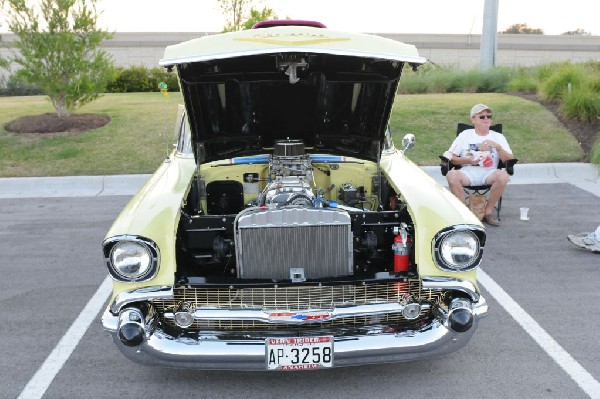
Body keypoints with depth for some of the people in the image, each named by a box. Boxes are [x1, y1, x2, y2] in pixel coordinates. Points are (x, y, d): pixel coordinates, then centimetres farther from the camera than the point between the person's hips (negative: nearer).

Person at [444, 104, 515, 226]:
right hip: (467, 172, 0)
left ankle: (488, 211, -14)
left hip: (488, 173, 1)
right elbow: (450, 157, 5)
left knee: (503, 175, -33)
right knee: (451, 175, -33)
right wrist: (468, 160, -10)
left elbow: (509, 160, 4)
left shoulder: (498, 137, 14)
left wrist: (498, 147, -12)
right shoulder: (465, 135, 13)